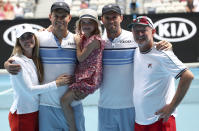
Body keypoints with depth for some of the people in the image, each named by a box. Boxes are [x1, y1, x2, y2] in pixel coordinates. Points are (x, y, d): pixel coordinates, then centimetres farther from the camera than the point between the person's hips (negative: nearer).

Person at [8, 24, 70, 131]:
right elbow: (29, 90, -18)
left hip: (37, 113, 7)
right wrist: (56, 84, -16)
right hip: (21, 114, -7)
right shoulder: (16, 61, -15)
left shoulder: (36, 59, 7)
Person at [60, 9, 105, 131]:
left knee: (65, 100, -11)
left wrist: (78, 43, -1)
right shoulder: (83, 38, 13)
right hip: (82, 76, 9)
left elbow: (80, 57, -14)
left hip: (89, 78, -9)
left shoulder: (95, 40, -13)